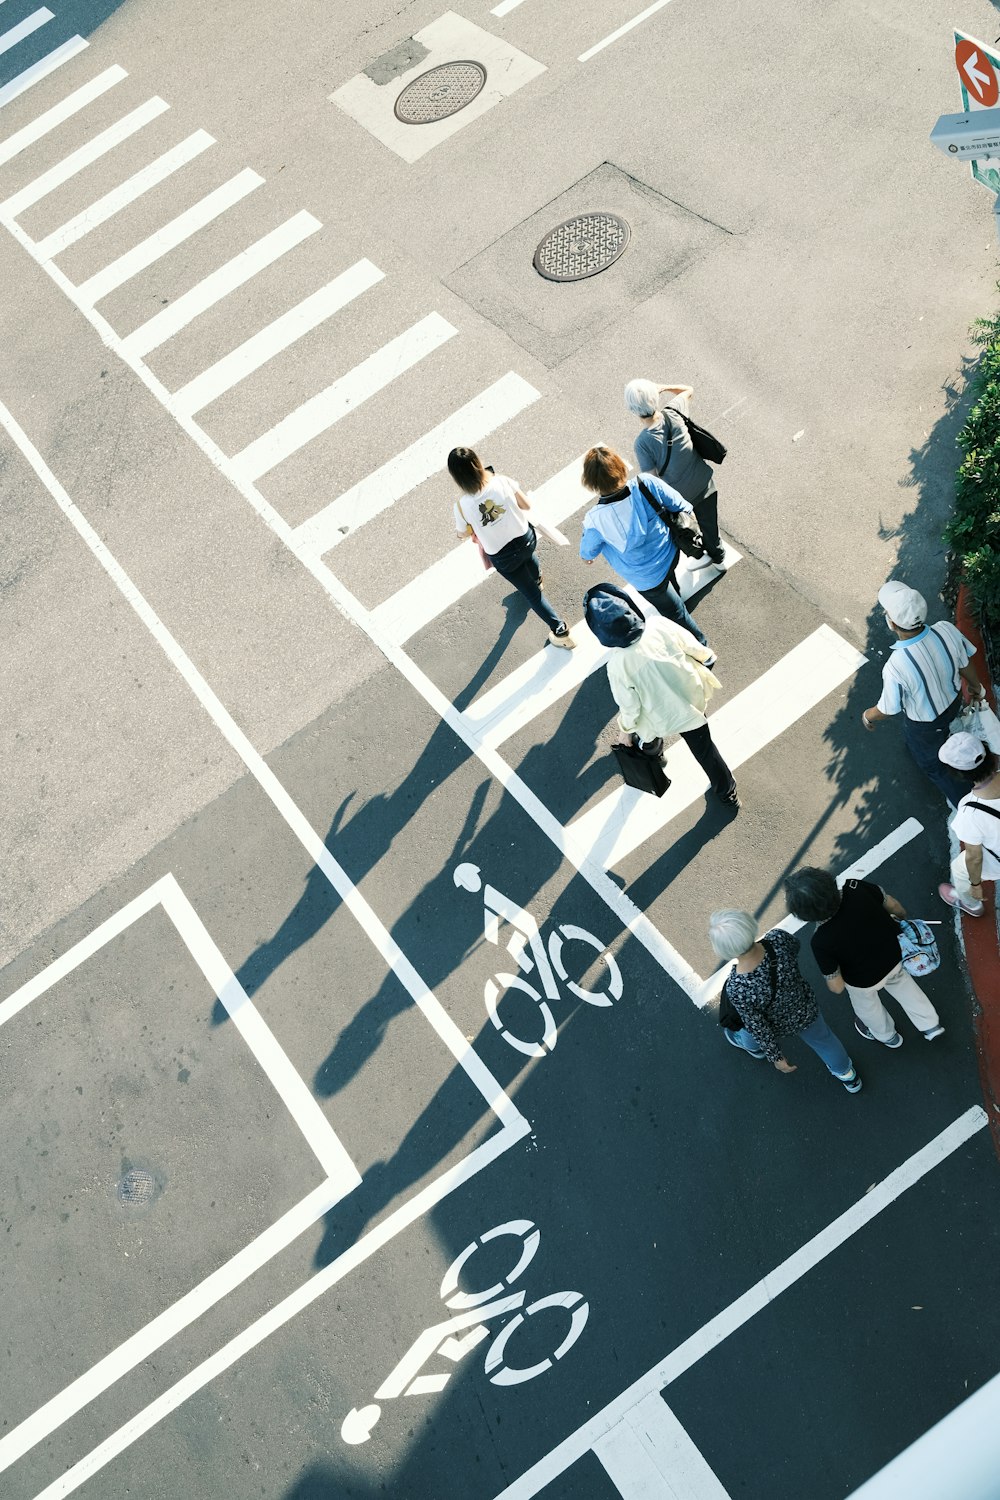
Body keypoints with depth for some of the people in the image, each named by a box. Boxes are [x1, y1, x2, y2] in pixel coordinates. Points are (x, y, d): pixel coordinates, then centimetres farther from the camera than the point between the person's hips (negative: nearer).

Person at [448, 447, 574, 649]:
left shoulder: (462, 505, -28)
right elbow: (527, 505, -8)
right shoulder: (502, 481, -25)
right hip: (525, 539, 3)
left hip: (503, 557, -3)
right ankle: (537, 579, 76)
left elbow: (463, 533, -7)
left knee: (531, 592, 20)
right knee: (527, 555, 43)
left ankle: (560, 631, 28)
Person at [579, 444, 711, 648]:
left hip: (647, 578, -4)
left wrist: (586, 555, 16)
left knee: (674, 612, 21)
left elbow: (588, 552, -10)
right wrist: (687, 513, 15)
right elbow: (680, 506, -9)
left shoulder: (596, 520, -34)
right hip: (670, 555, 4)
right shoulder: (646, 485, -29)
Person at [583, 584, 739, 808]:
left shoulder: (617, 665, -34)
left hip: (662, 716, -2)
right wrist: (708, 660, 14)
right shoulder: (659, 624, -27)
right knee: (704, 748, 26)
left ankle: (651, 750, 69)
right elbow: (695, 648, -9)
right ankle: (727, 792, 46)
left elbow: (629, 707, -20)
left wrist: (626, 730, 2)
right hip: (690, 696, 3)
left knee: (647, 734, 35)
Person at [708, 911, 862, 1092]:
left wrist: (775, 1056, -6)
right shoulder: (778, 938, -36)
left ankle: (754, 1048, 70)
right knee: (822, 1039, 34)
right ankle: (848, 1076, 61)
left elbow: (758, 1026, -24)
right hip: (806, 1010, 2)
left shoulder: (737, 989, -43)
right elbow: (794, 946, -8)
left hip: (778, 1025, -2)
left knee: (751, 1038, 35)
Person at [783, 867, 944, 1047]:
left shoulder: (822, 941, -41)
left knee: (866, 1005, 33)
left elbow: (837, 987, -26)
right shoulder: (858, 888, -33)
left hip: (865, 979, -3)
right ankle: (931, 1025, 57)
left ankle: (887, 1036, 63)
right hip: (894, 955, 3)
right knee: (901, 983, 38)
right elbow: (891, 904, -11)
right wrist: (903, 916, 12)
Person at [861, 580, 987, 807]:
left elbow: (888, 710, -25)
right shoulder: (947, 630, -30)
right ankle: (916, 748, 70)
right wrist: (976, 687, 13)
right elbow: (965, 665, -9)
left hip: (925, 725, -5)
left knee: (932, 764, 26)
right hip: (953, 702, 5)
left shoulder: (895, 668, -44)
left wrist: (868, 716, -1)